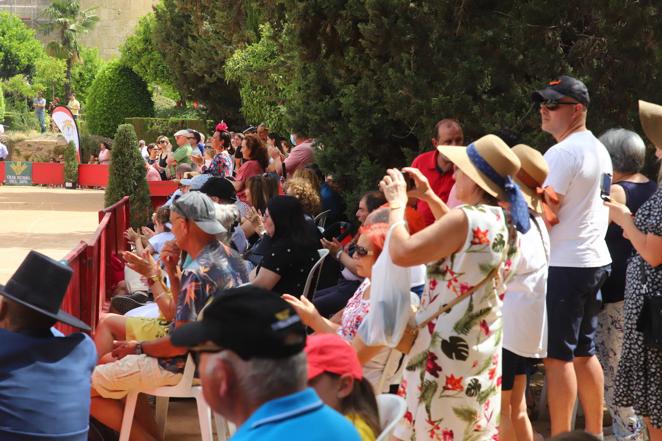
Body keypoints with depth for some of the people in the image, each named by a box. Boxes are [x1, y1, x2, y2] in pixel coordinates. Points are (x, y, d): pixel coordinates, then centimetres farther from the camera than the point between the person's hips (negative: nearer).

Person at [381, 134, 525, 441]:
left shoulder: (467, 219, -22)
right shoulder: (504, 221, 6)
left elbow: (401, 253, -22)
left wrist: (397, 205, -7)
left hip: (448, 349, -9)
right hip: (483, 349, 9)